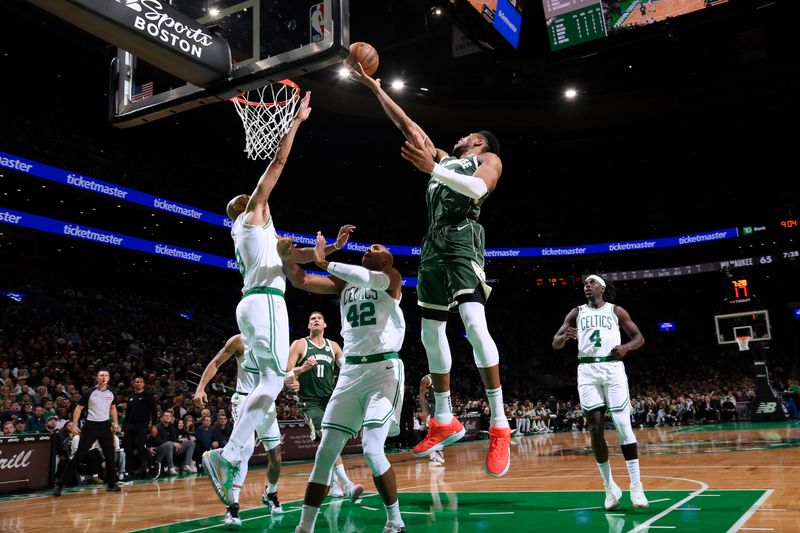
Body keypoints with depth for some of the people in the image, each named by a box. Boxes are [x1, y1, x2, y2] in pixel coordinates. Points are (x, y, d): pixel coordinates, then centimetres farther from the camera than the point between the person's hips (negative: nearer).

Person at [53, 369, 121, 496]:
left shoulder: (111, 393, 4)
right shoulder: (89, 392, -7)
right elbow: (78, 408, -2)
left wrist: (115, 423, 9)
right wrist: (74, 425, -9)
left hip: (105, 426, 4)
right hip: (90, 426, -3)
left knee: (110, 455, 1)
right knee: (79, 455, -5)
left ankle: (111, 484, 12)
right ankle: (59, 484, 3)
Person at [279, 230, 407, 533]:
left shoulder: (391, 277, 1)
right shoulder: (344, 283, 17)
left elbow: (368, 279, -22)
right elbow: (300, 281, 8)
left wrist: (324, 262, -16)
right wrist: (286, 256, -8)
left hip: (383, 369, -5)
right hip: (350, 371, 5)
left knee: (372, 449, -15)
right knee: (326, 451, 1)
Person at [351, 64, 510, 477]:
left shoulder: (489, 159, 11)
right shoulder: (444, 159, 29)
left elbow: (477, 188, -13)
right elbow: (406, 124, 28)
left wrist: (433, 169, -22)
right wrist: (375, 88, 26)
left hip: (461, 238, -8)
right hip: (433, 244, 8)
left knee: (474, 324, -23)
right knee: (431, 332, 5)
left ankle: (499, 425, -21)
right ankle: (445, 421, 15)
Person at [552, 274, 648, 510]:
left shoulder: (616, 311, 10)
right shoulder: (576, 313, 13)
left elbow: (639, 337, 11)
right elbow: (555, 343, 9)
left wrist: (626, 347, -11)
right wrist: (565, 336, -15)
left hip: (612, 368, -1)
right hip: (587, 370, 2)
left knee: (623, 425, -9)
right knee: (596, 428, -1)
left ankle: (636, 485, -4)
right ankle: (609, 485, 9)